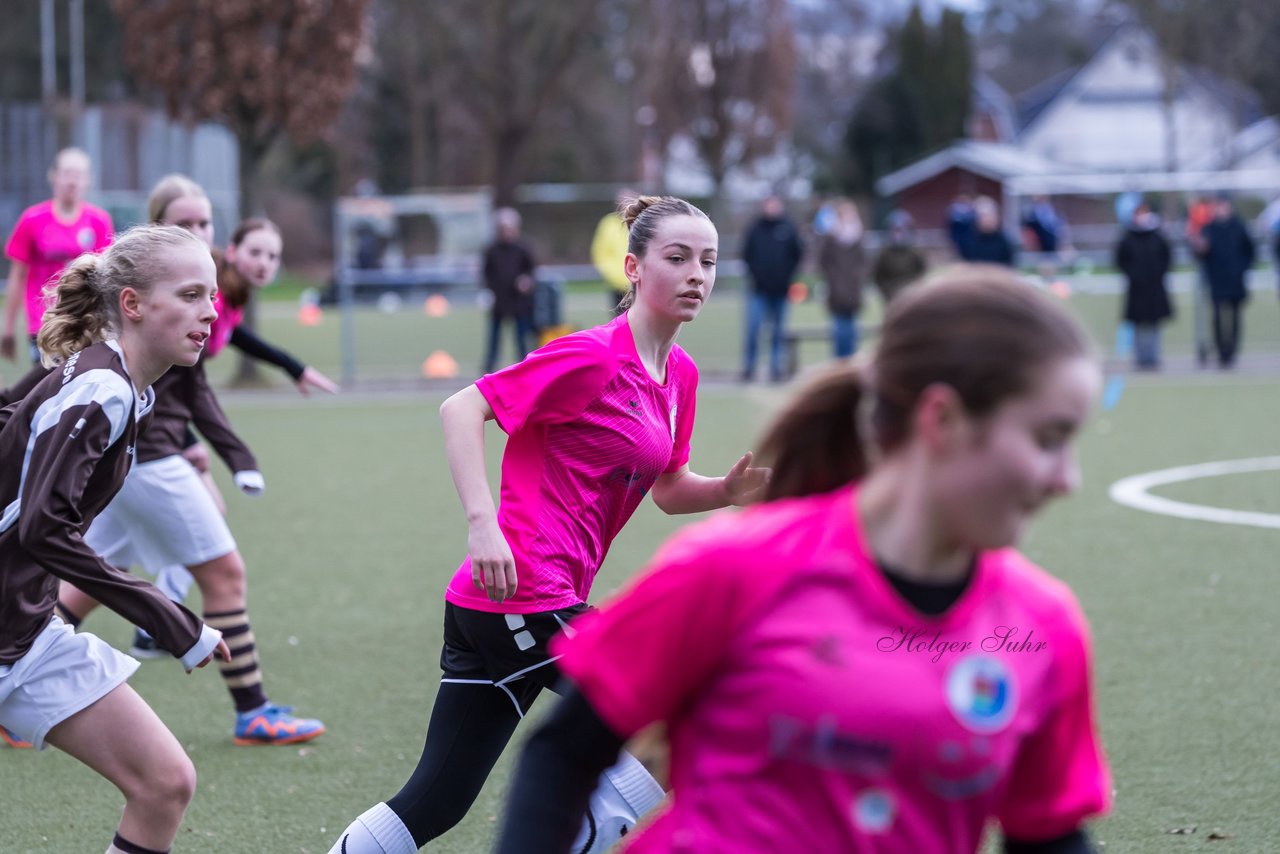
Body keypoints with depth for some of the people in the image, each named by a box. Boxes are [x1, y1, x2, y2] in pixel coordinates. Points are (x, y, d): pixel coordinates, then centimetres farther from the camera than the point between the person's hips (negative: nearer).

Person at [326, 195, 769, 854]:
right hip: (526, 596, -9)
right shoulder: (594, 356, -12)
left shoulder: (679, 373, 14)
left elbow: (668, 489, 24)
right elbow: (462, 408, -14)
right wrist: (482, 522, -24)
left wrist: (729, 489, 3)